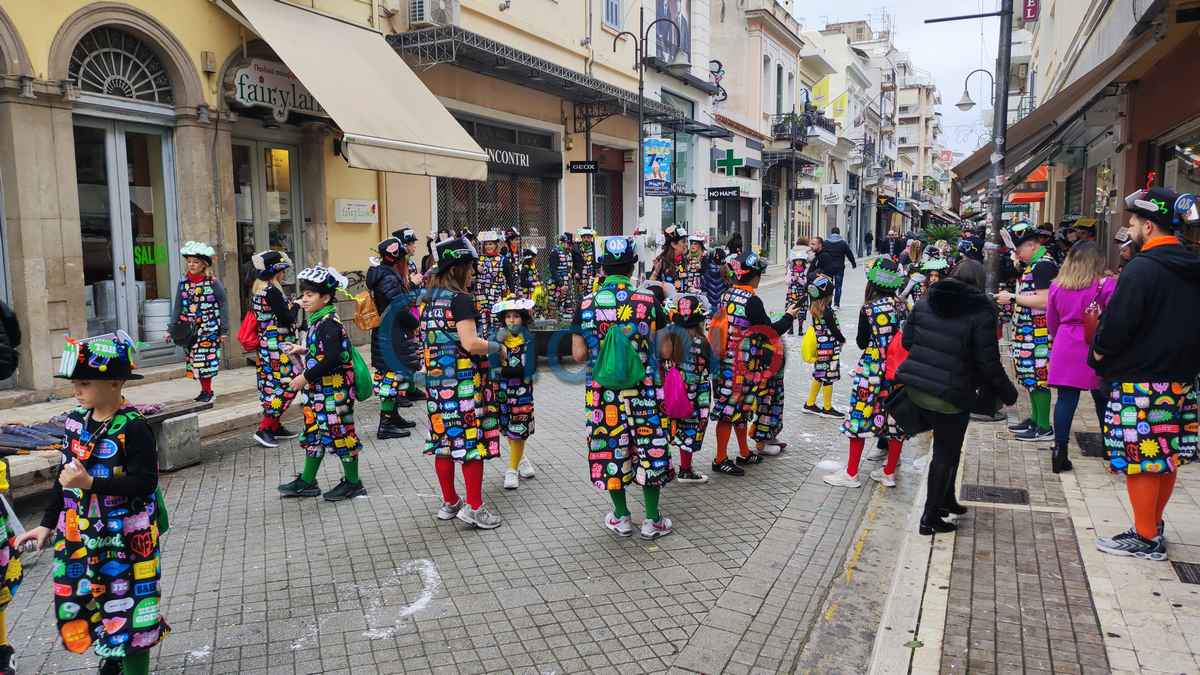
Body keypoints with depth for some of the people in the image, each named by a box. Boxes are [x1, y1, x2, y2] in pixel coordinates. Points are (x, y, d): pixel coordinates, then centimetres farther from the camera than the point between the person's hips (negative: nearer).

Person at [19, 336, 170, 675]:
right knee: (79, 605, 18)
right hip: (79, 536, 7)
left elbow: (145, 483, -22)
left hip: (126, 539, -7)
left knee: (128, 612, 1)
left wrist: (90, 483, -28)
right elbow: (66, 476, 13)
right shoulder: (76, 421, 2)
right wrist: (47, 523, 16)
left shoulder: (134, 427, -18)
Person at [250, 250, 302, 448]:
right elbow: (286, 319, -18)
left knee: (272, 385, 14)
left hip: (265, 347, 10)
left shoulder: (257, 290, 11)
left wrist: (290, 304, 8)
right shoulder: (272, 292, -18)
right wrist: (296, 306, -2)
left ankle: (275, 426, 22)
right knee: (286, 384, -6)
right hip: (277, 348, -10)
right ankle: (264, 429, -6)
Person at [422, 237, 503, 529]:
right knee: (472, 439, 0)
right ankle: (474, 507, 5)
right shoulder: (460, 300, -15)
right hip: (464, 381, -8)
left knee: (443, 438, 13)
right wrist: (496, 346, -6)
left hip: (436, 378, 8)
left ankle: (449, 502, 25)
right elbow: (470, 344, -22)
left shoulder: (428, 297, 10)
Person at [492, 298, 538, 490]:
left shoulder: (528, 339, -6)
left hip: (522, 391, -3)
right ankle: (520, 458, 36)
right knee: (508, 429, 13)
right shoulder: (499, 338, 2)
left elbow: (530, 368, -15)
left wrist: (506, 371, -24)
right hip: (502, 390, 3)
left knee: (517, 430, -1)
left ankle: (513, 469, 10)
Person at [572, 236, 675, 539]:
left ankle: (621, 517, 25)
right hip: (642, 389, -1)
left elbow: (578, 354, -4)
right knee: (649, 445, 11)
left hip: (602, 390, 1)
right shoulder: (648, 301, -9)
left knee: (609, 446, 13)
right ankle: (652, 519, 20)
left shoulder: (587, 304, -6)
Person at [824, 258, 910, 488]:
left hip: (873, 370, -5)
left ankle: (851, 474, 10)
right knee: (895, 418, 11)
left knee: (860, 417, 4)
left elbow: (862, 343, -4)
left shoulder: (869, 309, -11)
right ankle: (889, 472, 22)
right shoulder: (904, 307, 1)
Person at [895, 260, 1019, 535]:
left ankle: (946, 500, 38)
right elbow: (988, 362, -9)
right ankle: (930, 517, 16)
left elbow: (906, 340, 7)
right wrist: (1008, 393, 5)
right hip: (950, 395, -6)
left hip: (915, 387, 6)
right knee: (946, 452, 9)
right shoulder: (981, 313, -11)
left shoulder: (925, 303, 3)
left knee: (947, 446, 24)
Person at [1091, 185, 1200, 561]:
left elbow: (1119, 323, -22)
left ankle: (1146, 539, 7)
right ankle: (1154, 524, 29)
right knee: (1166, 456, 16)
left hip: (1139, 381, -9)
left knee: (1139, 458, -1)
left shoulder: (1142, 268, -16)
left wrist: (1099, 350, -5)